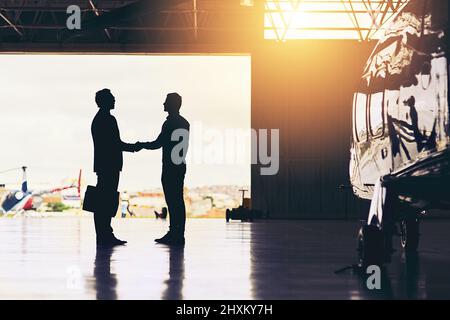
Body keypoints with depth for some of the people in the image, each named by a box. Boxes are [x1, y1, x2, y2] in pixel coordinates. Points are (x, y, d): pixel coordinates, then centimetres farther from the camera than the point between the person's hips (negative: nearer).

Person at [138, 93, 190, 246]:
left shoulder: (169, 123, -13)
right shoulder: (185, 123, 12)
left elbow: (157, 144, -10)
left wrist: (140, 145, 6)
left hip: (170, 169, -8)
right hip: (181, 167, 8)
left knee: (173, 202, -7)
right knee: (178, 201, 8)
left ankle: (175, 235, -7)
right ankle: (177, 235, 10)